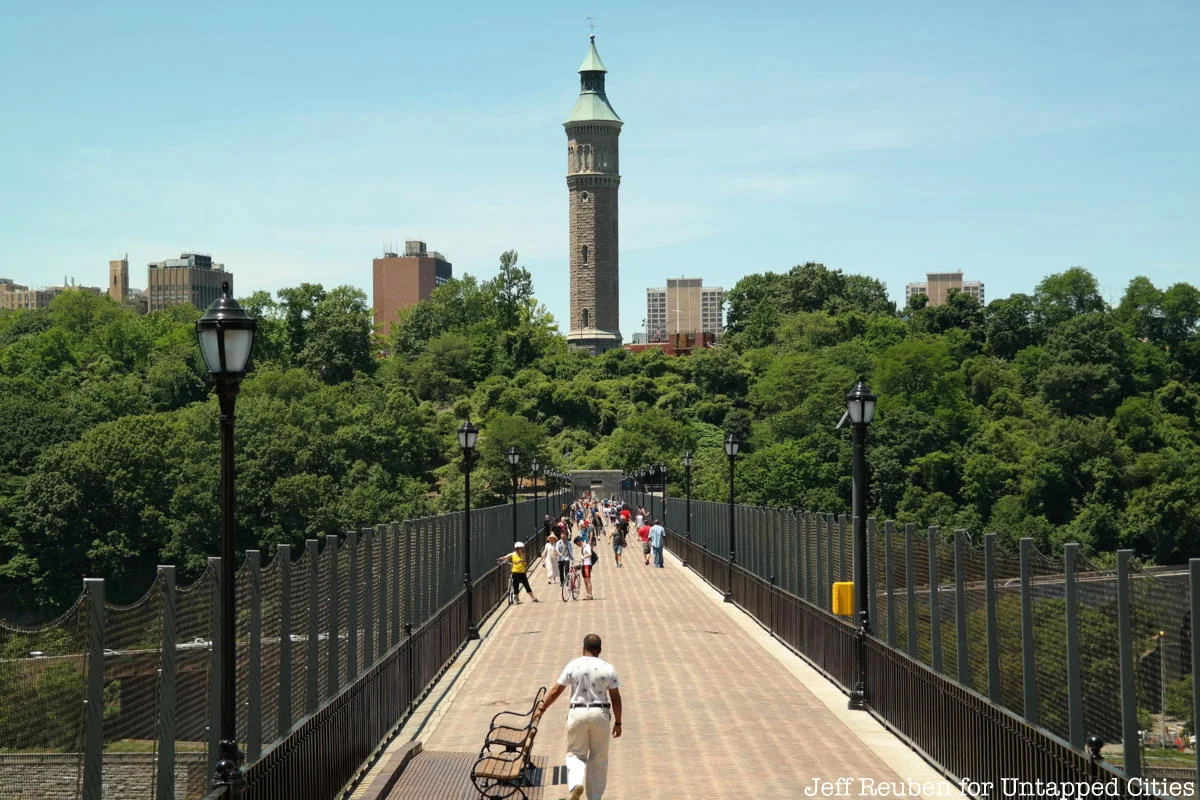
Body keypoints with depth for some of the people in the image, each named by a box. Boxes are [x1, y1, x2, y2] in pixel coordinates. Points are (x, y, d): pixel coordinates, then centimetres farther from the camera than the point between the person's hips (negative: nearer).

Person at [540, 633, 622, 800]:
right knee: (598, 759, 11)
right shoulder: (608, 668, 1)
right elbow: (616, 698, 1)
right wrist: (617, 722, 9)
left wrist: (542, 708, 12)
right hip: (600, 714, 1)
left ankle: (576, 783, -18)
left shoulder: (573, 666, -1)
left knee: (576, 754, 10)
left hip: (577, 713, -1)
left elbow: (555, 691, 0)